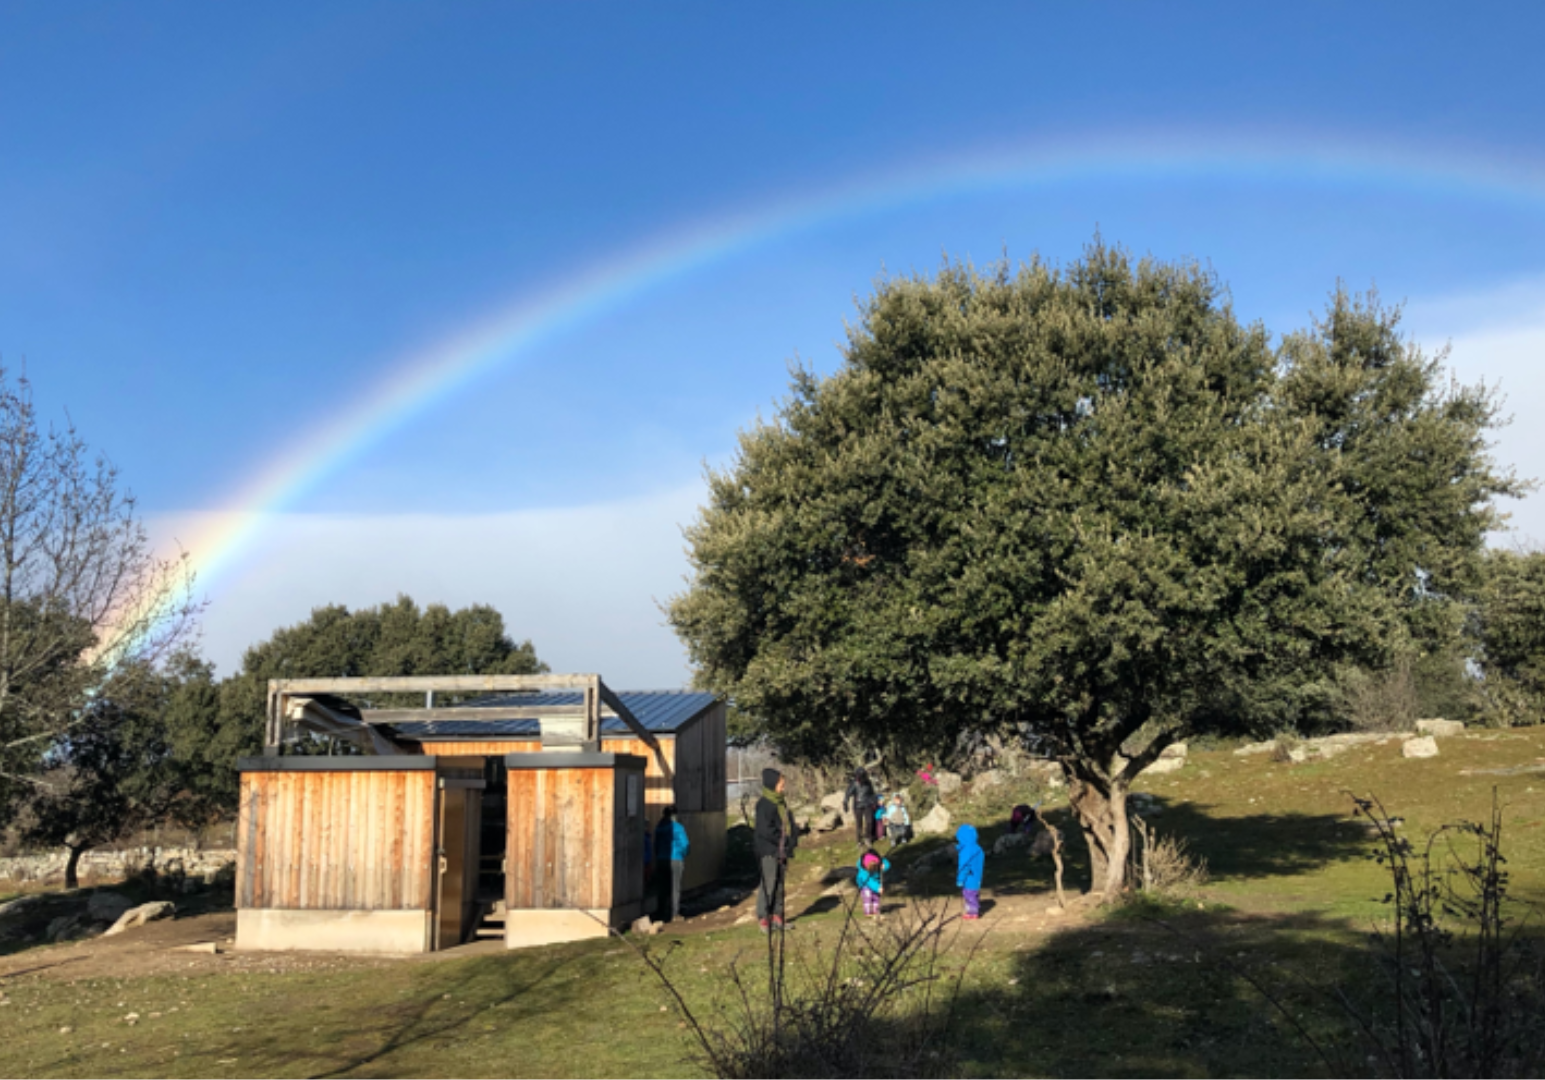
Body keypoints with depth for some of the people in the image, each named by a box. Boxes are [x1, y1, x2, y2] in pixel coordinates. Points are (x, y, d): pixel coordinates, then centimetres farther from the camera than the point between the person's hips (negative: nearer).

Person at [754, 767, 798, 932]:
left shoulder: (781, 803, 13)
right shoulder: (764, 804, -12)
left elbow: (790, 823, 17)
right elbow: (765, 830, -18)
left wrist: (791, 840, 1)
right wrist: (782, 839, -11)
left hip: (781, 850, 8)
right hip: (768, 851, -8)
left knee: (779, 884, 10)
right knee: (768, 884, -7)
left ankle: (777, 916, 16)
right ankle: (763, 918, -1)